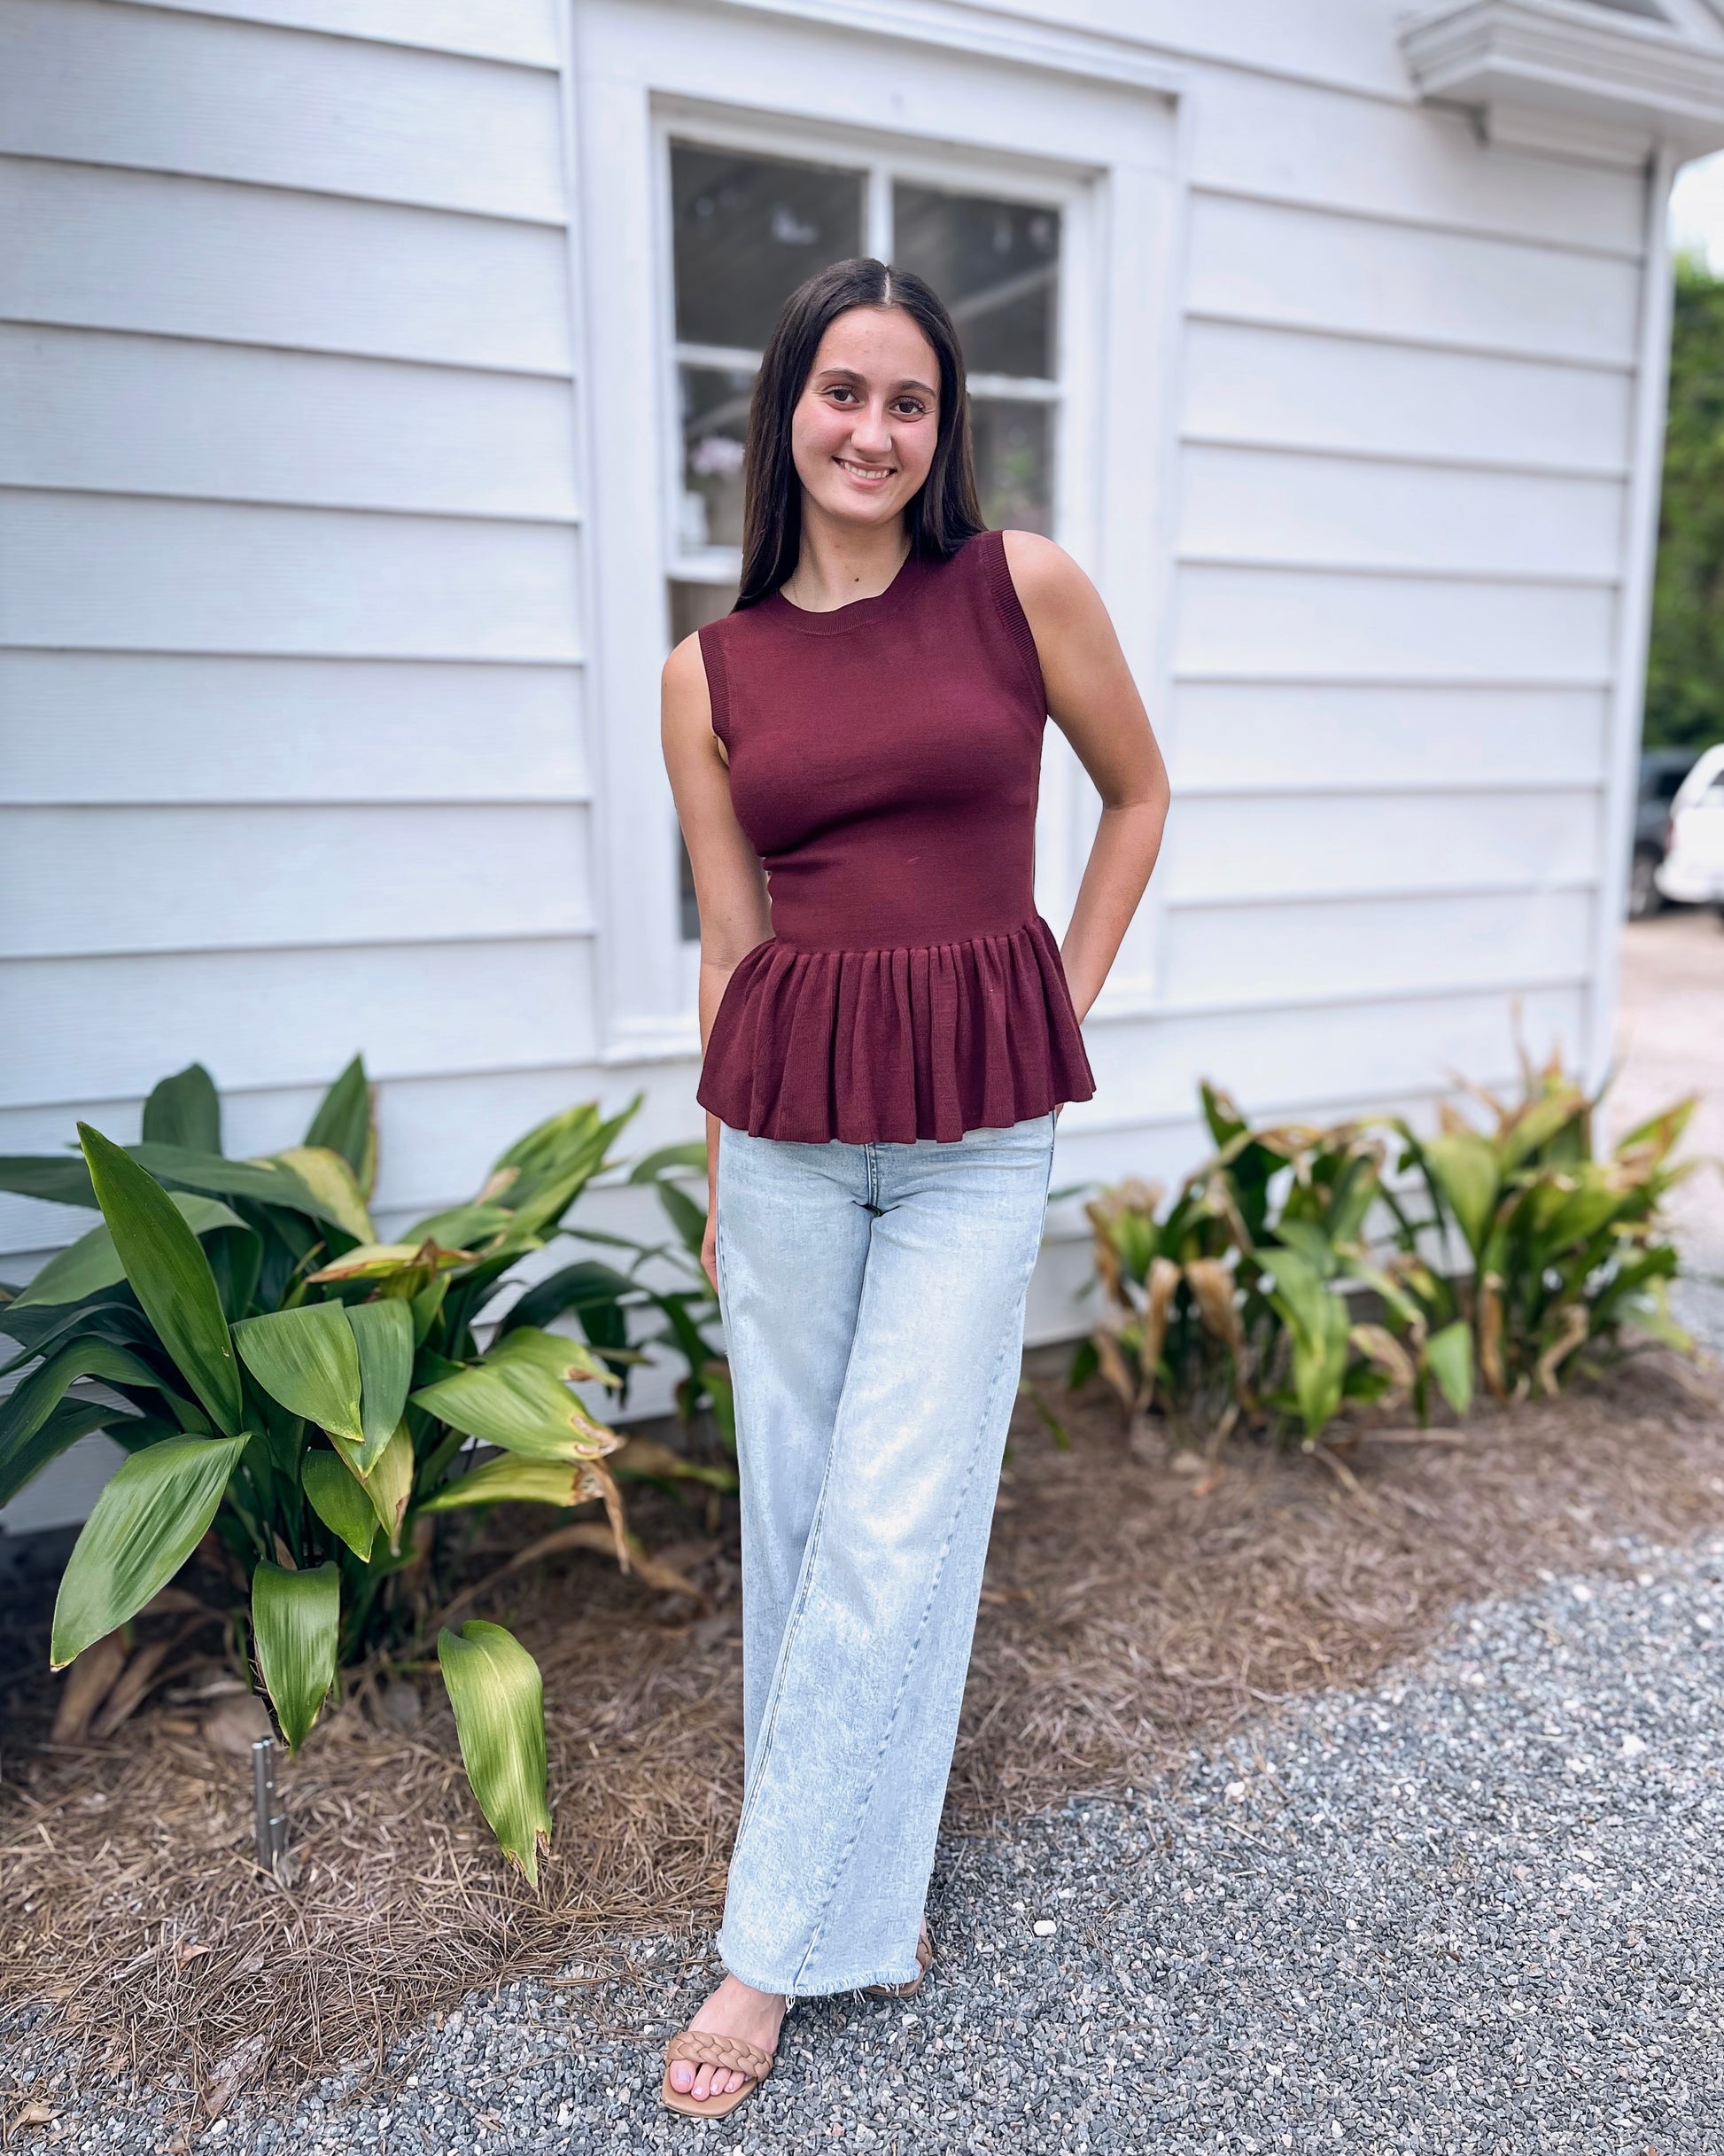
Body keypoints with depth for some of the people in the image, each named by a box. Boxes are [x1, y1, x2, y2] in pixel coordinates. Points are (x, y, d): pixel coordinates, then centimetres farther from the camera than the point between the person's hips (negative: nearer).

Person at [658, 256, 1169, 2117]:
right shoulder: (710, 670, 5)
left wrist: (1064, 1004, 5)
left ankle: (782, 1945, 21)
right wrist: (719, 1185, 9)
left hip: (977, 1125, -2)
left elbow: (1139, 793, 12)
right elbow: (730, 939, 7)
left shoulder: (1022, 585, 0)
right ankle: (860, 1883, 35)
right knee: (795, 1515, 11)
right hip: (785, 1124, 2)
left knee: (892, 1529, 0)